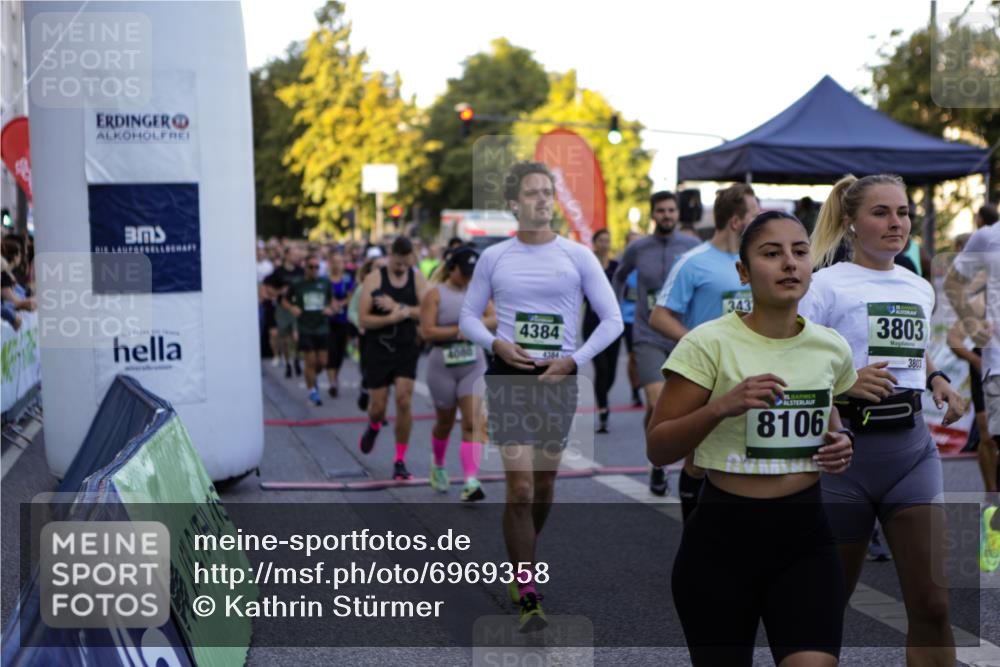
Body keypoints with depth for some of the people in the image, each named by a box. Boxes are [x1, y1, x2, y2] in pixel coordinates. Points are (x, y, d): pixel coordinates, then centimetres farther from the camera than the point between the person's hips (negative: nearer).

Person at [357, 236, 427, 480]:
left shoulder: (417, 278, 1)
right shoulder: (374, 279, -5)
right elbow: (363, 319, -9)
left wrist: (398, 307, -19)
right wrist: (391, 317, -22)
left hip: (407, 350, 1)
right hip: (378, 350, -1)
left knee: (404, 401, -9)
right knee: (378, 406, 5)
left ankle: (400, 460, 3)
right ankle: (373, 427, 44)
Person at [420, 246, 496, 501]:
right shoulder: (435, 294, -5)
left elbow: (495, 319, 0)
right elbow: (427, 331, -14)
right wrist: (458, 330, -16)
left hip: (474, 365, 2)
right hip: (443, 365, -2)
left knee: (472, 423, -11)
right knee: (445, 423, 13)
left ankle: (471, 482, -16)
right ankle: (438, 466, 42)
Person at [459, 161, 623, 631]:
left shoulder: (578, 256, 2)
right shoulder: (494, 257, 4)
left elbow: (612, 320, 2)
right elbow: (468, 317, 9)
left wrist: (574, 360, -9)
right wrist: (495, 344, -10)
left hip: (559, 378, 1)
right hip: (509, 376, -1)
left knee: (544, 483, 11)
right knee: (520, 486, -10)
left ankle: (521, 568, 35)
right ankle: (527, 597, -5)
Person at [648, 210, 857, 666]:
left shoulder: (833, 347, 5)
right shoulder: (708, 342, -9)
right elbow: (657, 449, -9)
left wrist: (840, 446, 2)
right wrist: (722, 406, -24)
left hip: (806, 535, 3)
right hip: (722, 534, -3)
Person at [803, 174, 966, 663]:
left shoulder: (920, 289, 12)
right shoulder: (826, 285, -6)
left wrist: (936, 379, 10)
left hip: (911, 448, 5)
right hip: (845, 449, -4)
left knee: (931, 603, -3)